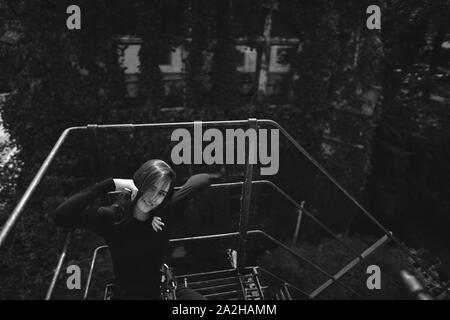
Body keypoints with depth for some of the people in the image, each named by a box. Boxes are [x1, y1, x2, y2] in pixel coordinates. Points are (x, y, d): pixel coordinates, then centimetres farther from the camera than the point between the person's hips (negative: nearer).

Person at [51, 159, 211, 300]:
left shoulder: (166, 211, -7)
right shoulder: (112, 217, -13)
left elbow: (204, 178, -3)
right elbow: (59, 216, -27)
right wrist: (111, 184, -28)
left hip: (165, 288, 3)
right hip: (129, 293, -3)